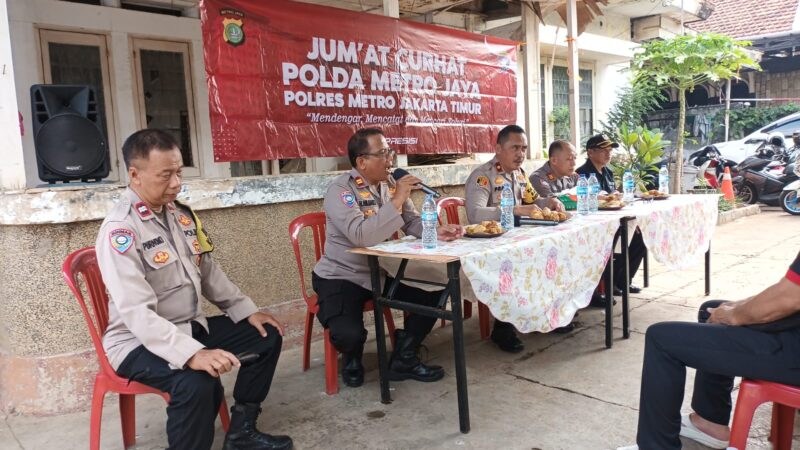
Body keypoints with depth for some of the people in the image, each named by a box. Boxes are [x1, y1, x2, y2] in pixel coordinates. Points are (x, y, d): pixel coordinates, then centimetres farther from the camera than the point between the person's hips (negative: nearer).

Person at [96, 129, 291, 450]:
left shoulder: (180, 212, 3)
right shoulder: (120, 230, -22)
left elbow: (208, 271, 13)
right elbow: (137, 314, -31)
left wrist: (248, 311, 5)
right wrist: (193, 354, -42)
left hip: (190, 326, 8)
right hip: (139, 341, -8)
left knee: (267, 337, 5)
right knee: (197, 383, -36)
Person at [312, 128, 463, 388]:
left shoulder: (391, 184, 2)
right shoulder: (340, 190, -20)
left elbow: (413, 223, 0)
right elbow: (361, 237, -34)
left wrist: (437, 230, -21)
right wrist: (396, 201, -34)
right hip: (341, 277, -6)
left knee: (434, 297, -5)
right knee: (348, 333, -29)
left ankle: (403, 359, 16)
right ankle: (352, 357, 13)